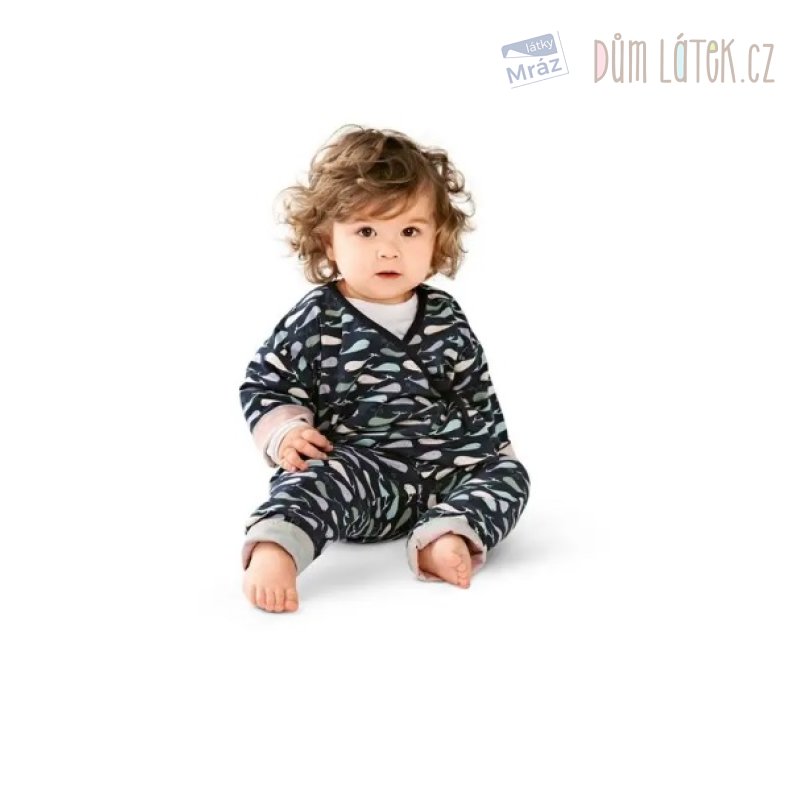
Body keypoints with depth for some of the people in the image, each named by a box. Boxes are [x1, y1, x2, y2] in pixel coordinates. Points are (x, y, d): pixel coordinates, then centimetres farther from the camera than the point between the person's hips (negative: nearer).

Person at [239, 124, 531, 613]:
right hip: (357, 466, -5)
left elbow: (477, 394, 20)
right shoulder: (315, 321, -2)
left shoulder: (445, 317, 10)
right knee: (326, 478, -33)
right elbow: (265, 385, 4)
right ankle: (275, 549, -50)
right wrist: (284, 431, -13)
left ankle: (446, 538, -32)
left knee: (509, 475, -12)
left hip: (447, 466, 5)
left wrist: (496, 448, 16)